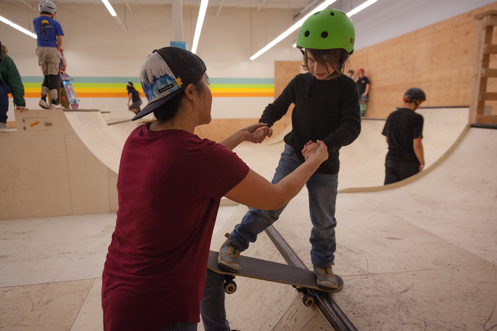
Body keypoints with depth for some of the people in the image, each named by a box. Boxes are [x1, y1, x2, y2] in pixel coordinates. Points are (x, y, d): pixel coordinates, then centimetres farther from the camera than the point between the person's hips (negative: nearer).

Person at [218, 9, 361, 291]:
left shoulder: (346, 87, -8)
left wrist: (325, 145, -36)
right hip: (293, 155, 1)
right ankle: (235, 243, 9)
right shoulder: (300, 82, -1)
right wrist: (265, 124, -15)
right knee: (270, 203, -9)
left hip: (326, 164, 0)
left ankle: (323, 263, 36)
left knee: (324, 220, 12)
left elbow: (352, 126, -18)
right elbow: (278, 107, 7)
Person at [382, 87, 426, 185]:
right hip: (409, 163, -4)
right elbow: (416, 144, -16)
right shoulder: (416, 118, -13)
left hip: (391, 160, 5)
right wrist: (422, 164, -5)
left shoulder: (392, 116, 5)